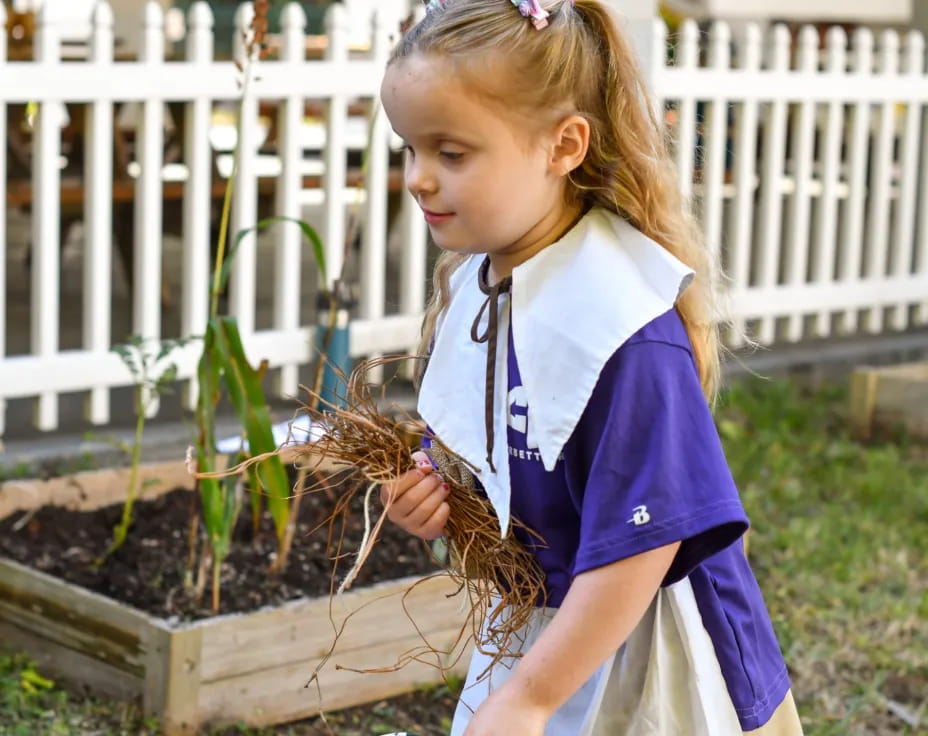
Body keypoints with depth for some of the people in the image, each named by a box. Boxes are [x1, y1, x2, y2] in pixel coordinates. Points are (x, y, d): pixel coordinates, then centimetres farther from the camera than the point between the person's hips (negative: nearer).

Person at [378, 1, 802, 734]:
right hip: (537, 630, 7)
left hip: (643, 670, -7)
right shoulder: (468, 288, -2)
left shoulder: (623, 323, -26)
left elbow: (643, 542, -25)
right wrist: (429, 497, -8)